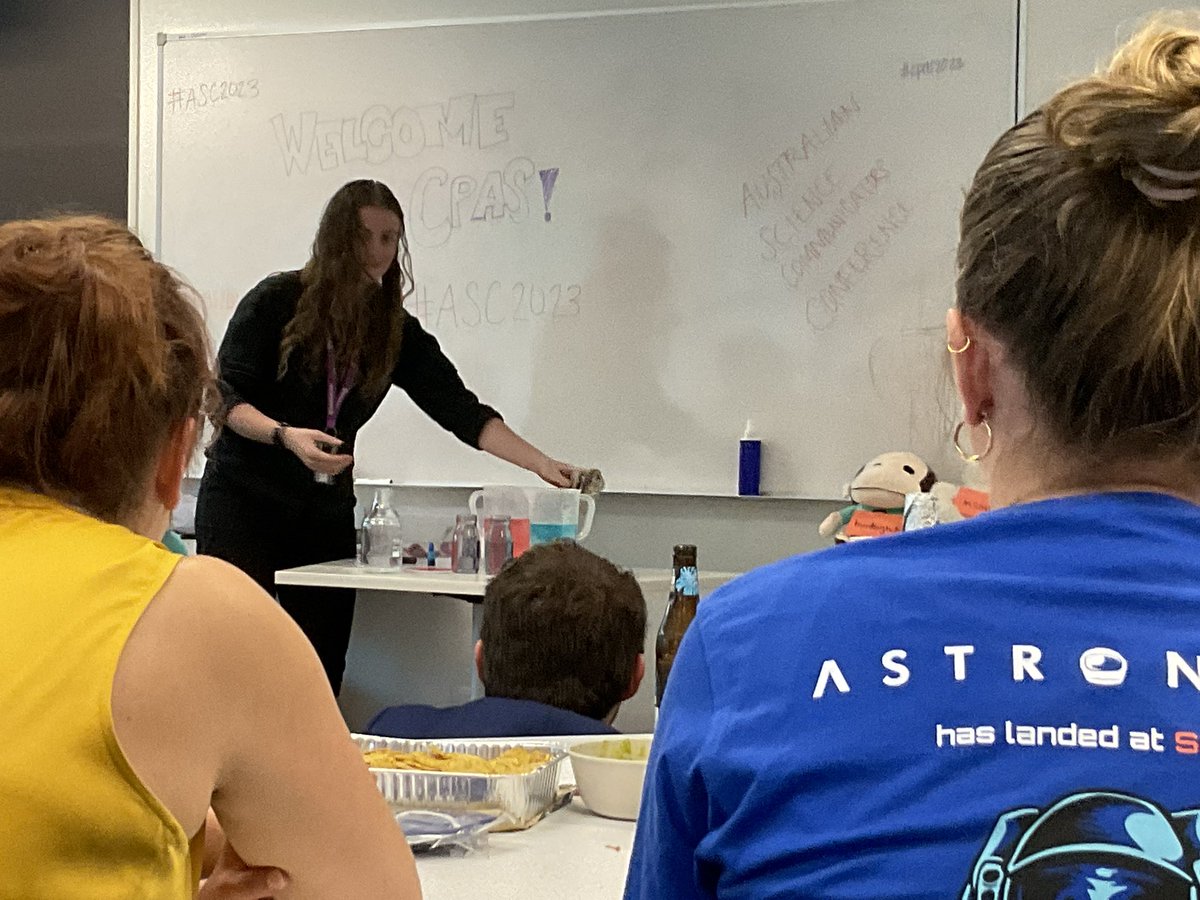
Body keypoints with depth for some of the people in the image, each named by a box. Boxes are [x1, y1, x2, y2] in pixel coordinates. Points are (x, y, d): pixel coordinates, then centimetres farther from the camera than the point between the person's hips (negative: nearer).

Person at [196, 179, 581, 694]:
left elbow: (459, 409, 1)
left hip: (328, 511, 4)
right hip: (244, 497, -4)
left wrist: (542, 464, -9)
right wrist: (285, 435, -25)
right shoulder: (276, 300, -4)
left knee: (322, 667, -1)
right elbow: (225, 396, -7)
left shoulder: (398, 333, 7)